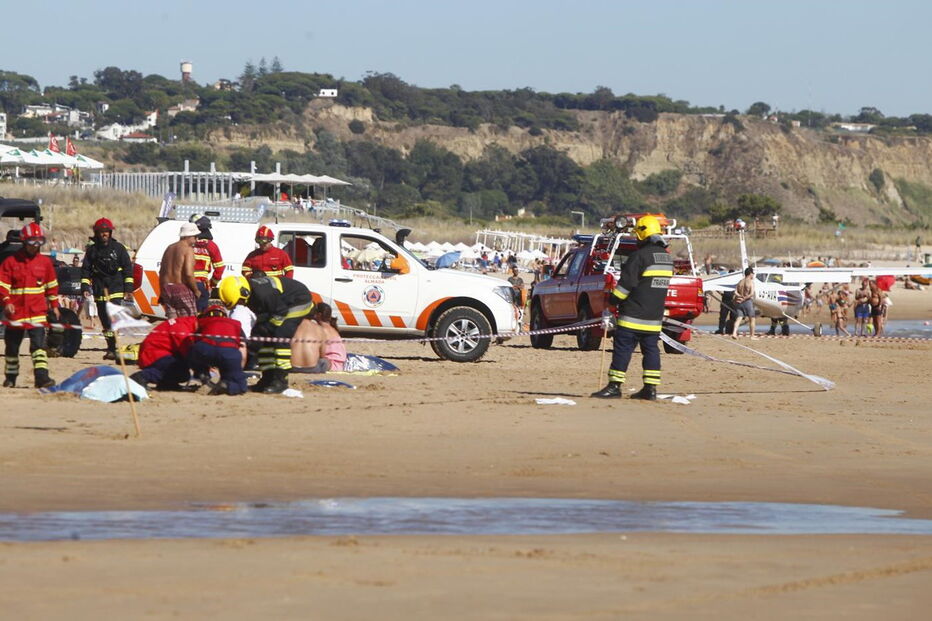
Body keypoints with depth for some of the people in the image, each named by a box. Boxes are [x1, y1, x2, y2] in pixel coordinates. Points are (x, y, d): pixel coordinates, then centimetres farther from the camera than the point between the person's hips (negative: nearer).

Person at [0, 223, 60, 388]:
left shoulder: (45, 262, 6)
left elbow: (52, 285, 16)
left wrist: (54, 305, 15)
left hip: (37, 311, 0)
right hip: (16, 311, 0)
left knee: (39, 343, -14)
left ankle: (41, 376, -19)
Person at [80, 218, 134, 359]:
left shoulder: (118, 248, 5)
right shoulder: (92, 250, 11)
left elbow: (128, 269, 6)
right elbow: (85, 270, 14)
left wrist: (129, 289, 0)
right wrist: (85, 288, 2)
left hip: (116, 290, -3)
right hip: (99, 291, 3)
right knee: (105, 321, 7)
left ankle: (113, 349, -21)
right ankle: (110, 348, 15)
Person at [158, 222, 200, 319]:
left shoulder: (169, 248, 14)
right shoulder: (188, 249, -10)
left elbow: (161, 272, 17)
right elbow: (189, 274, -19)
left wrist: (163, 291, 23)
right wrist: (196, 291, -7)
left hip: (167, 288, 7)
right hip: (182, 288, -7)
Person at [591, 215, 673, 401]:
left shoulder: (640, 256, -14)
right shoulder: (667, 258, 12)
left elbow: (627, 282, -15)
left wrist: (613, 299, -4)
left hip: (634, 314, -8)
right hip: (655, 316, 8)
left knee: (622, 349, -4)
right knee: (651, 350, 10)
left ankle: (614, 386, -6)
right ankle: (651, 389, 7)